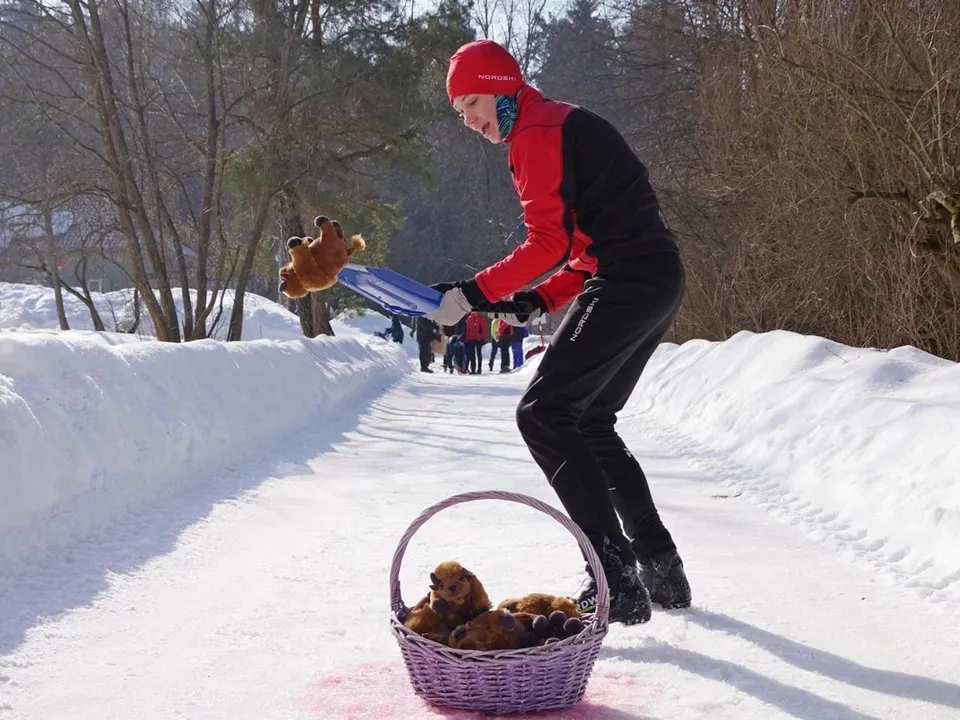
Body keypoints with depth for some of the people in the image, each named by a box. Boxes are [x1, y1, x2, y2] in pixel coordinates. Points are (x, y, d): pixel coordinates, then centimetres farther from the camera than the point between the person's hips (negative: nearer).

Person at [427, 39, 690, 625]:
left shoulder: (537, 134, -6)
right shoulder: (565, 126, 26)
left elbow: (550, 242, -16)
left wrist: (475, 292, -13)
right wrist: (541, 300, 14)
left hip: (629, 283, -10)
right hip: (659, 284, 10)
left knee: (543, 414, -11)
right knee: (589, 423, 18)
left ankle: (616, 579, -17)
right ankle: (661, 570, 21)